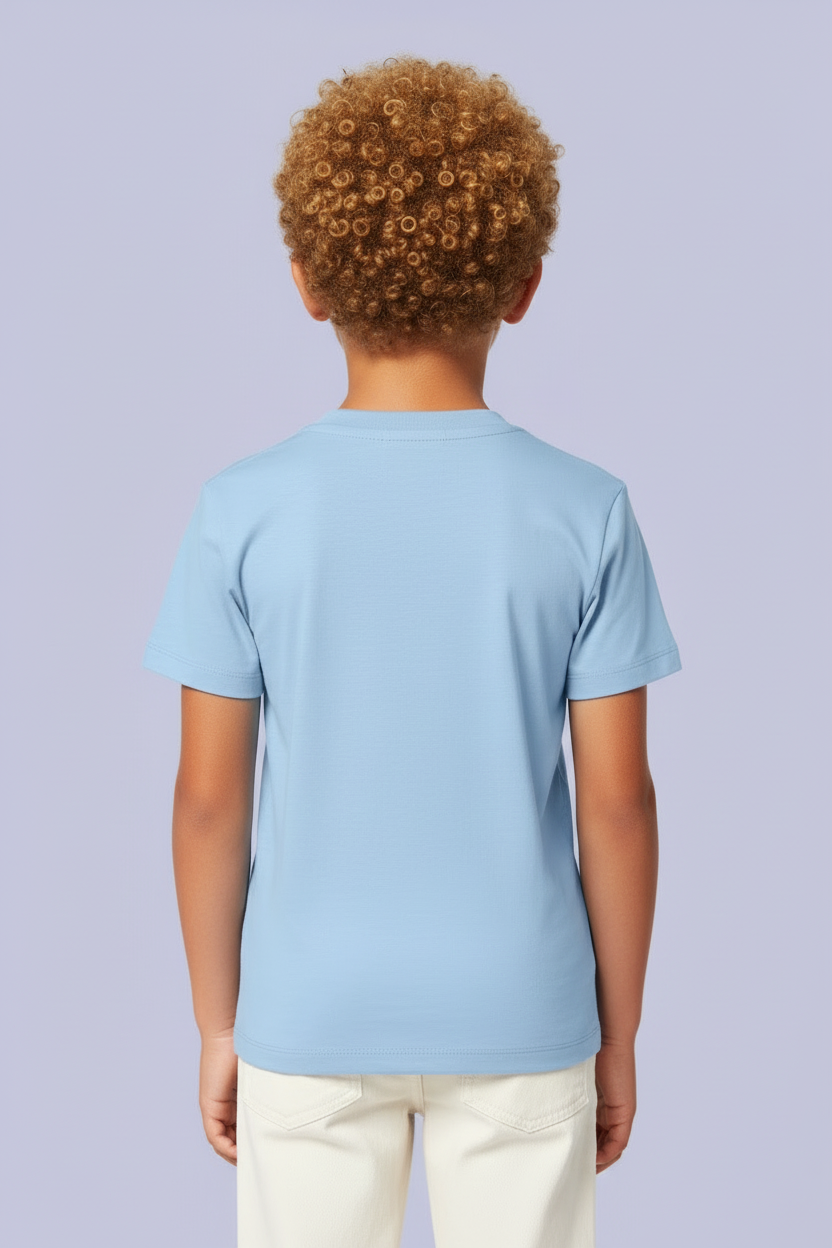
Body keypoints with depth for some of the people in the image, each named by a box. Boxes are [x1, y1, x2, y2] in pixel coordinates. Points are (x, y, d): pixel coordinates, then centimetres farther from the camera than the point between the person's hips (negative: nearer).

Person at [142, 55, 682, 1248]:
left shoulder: (243, 514, -11)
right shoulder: (586, 514, -10)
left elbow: (210, 799, -8)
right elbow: (617, 800, -8)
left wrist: (217, 1023, 6)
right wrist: (618, 1034, 5)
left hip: (311, 1017, 0)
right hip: (520, 1020, 0)